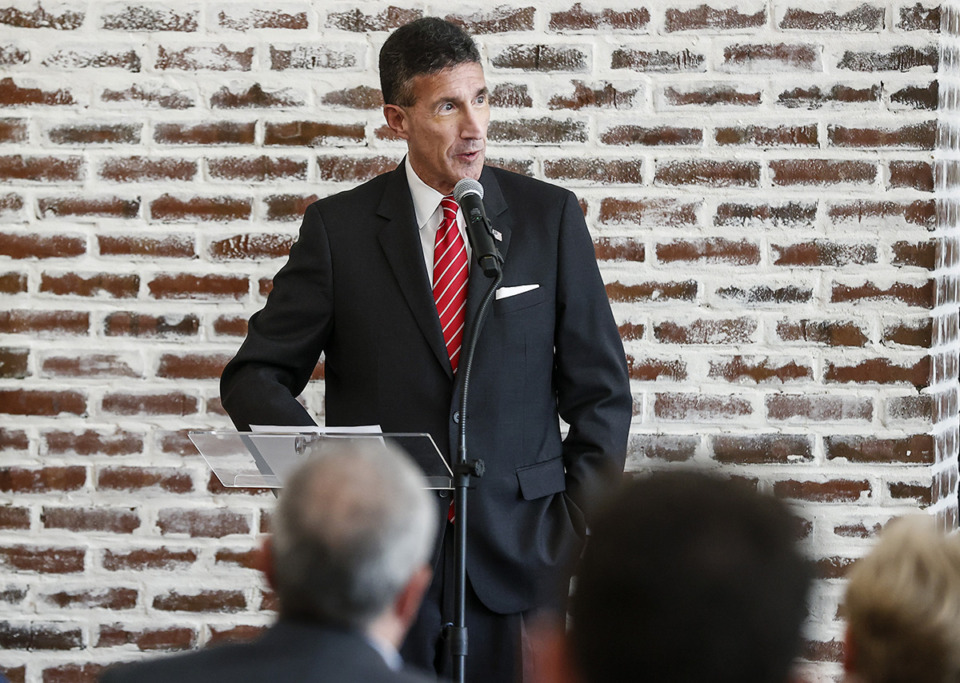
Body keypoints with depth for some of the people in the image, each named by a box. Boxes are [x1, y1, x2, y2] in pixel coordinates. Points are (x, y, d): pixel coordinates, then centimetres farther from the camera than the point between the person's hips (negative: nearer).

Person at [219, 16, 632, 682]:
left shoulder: (549, 216, 6)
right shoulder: (338, 228, 3)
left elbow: (599, 390, 8)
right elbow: (255, 376, 5)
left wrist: (578, 530, -1)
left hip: (516, 552, 1)